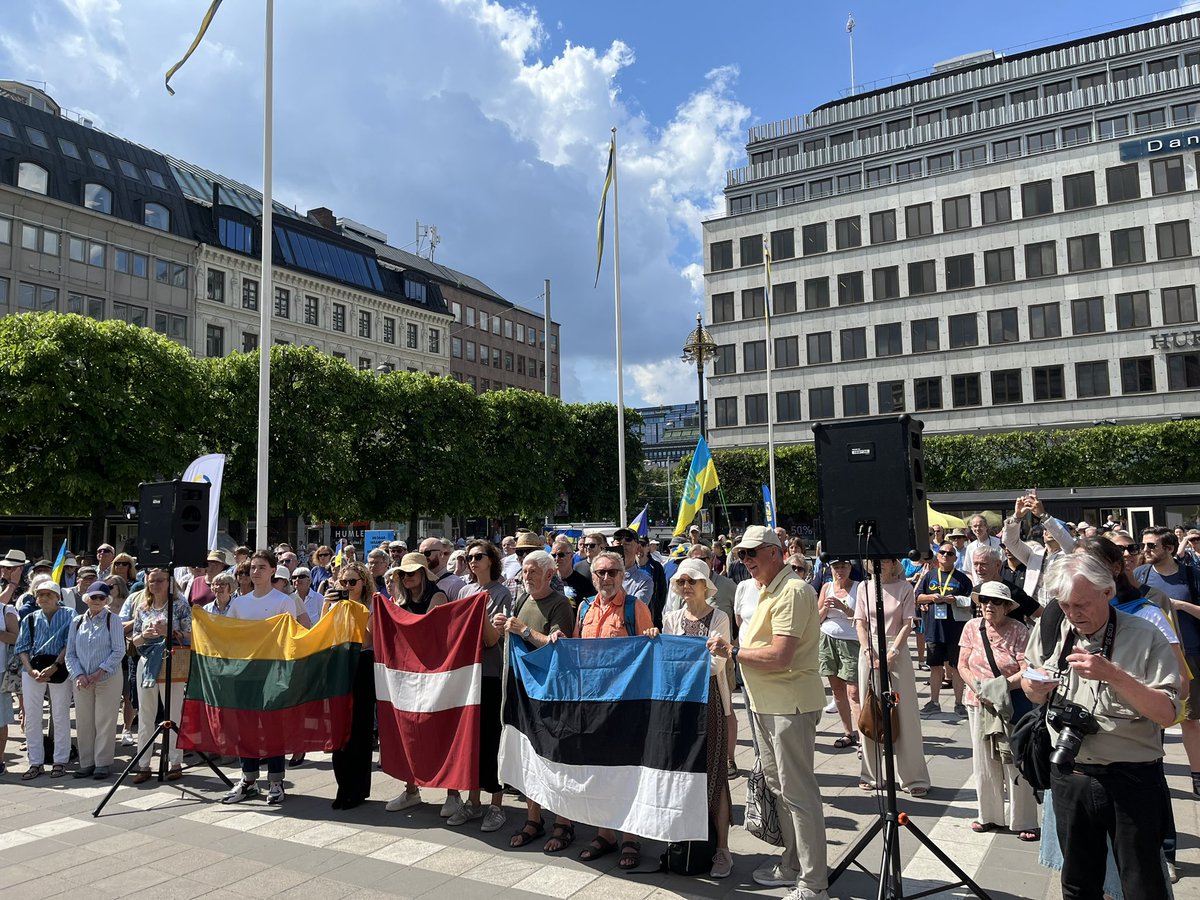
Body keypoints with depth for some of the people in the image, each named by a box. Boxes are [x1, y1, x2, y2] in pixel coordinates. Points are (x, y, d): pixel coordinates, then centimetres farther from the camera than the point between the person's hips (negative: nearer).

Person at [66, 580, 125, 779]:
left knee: (105, 722, 0)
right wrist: (79, 675, -7)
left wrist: (100, 672, -16)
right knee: (83, 722, 9)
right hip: (82, 680, 4)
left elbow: (119, 651, -8)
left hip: (108, 678, -4)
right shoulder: (77, 622, 8)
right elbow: (70, 653, 7)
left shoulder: (113, 620, -3)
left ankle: (102, 764, 8)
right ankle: (86, 763, 20)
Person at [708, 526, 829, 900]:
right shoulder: (767, 591, 15)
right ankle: (792, 865, 33)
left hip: (790, 704, -10)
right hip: (766, 704, 10)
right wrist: (735, 649, 5)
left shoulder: (792, 591, -18)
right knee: (778, 786, 19)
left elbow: (780, 656, -25)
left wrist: (732, 651, -16)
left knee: (798, 792, -3)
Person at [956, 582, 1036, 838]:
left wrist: (1002, 687, -22)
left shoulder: (1018, 631, -10)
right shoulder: (972, 628, 1)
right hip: (979, 704, 4)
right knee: (984, 761, 11)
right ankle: (989, 815, 25)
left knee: (1015, 762, 1)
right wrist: (979, 689, -11)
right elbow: (963, 666, 4)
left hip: (1013, 704, -4)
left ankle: (1023, 821, 14)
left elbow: (1026, 672, -14)